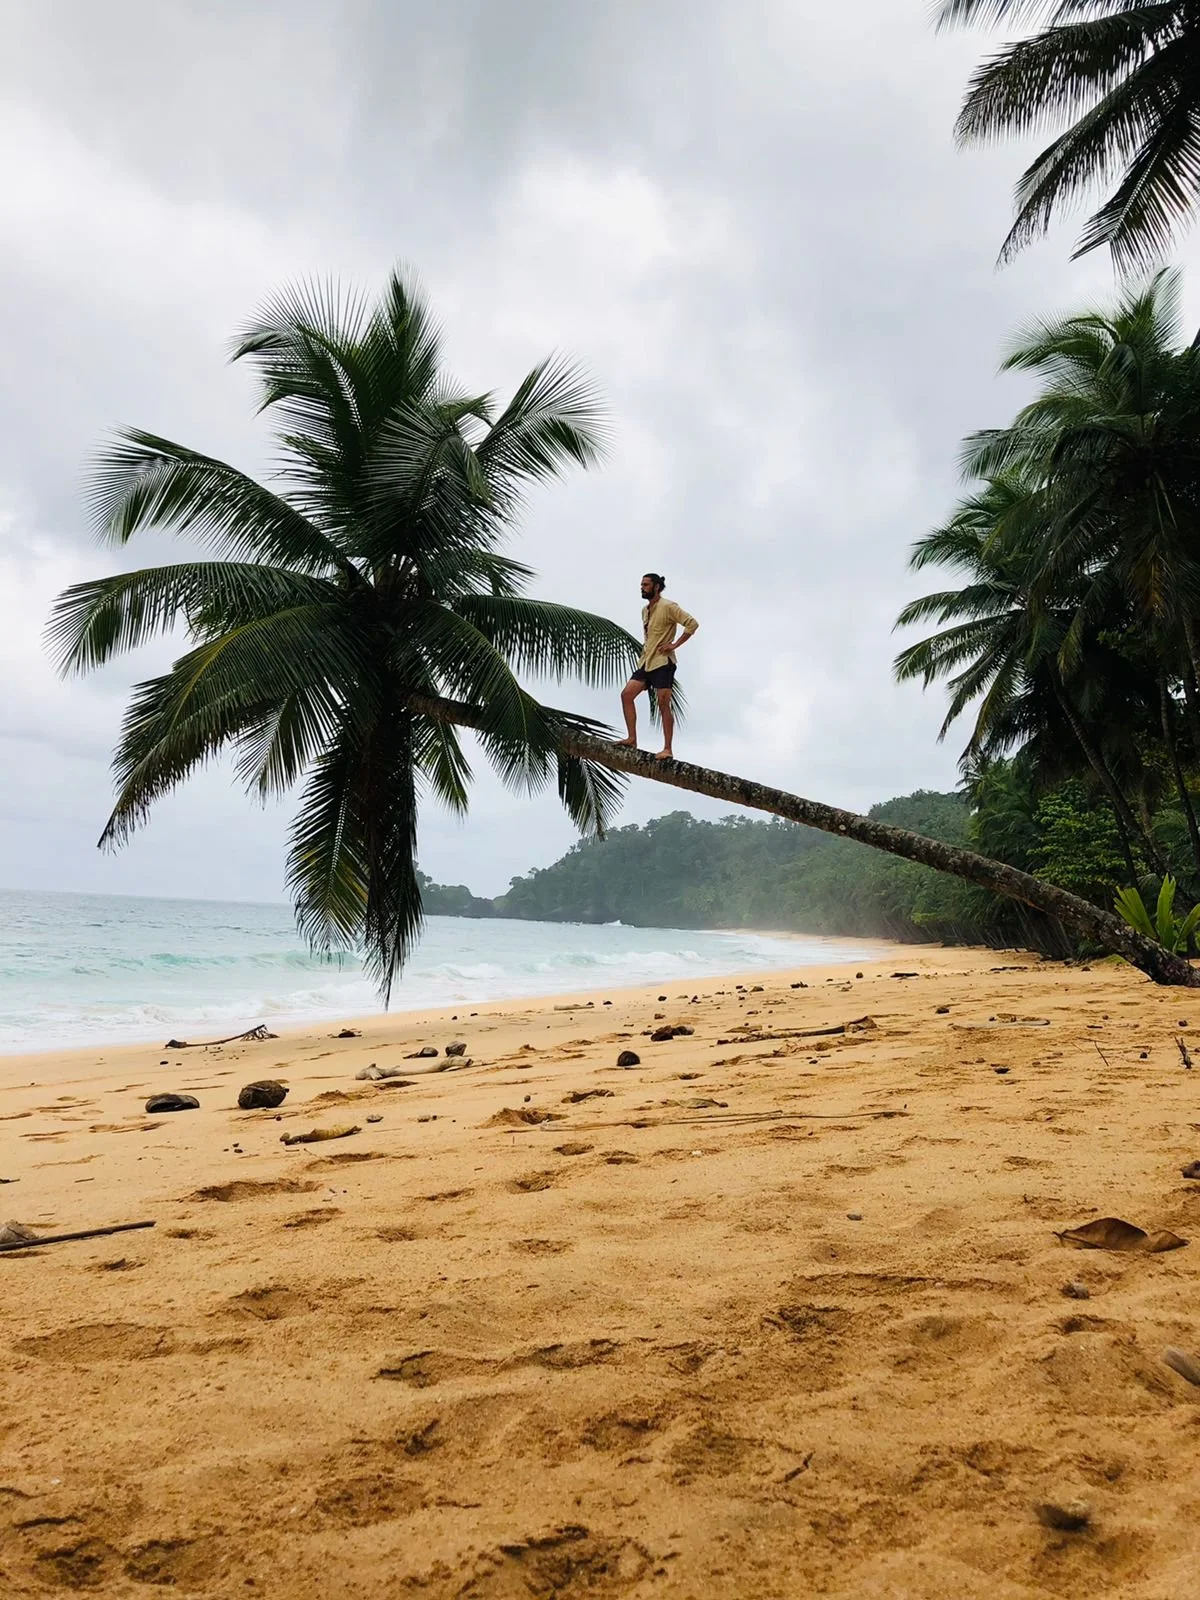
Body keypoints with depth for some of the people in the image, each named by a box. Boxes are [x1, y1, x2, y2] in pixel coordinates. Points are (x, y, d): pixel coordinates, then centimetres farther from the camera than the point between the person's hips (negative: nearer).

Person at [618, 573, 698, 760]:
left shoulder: (668, 607, -9)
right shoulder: (645, 610, 17)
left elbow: (692, 623, -17)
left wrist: (675, 645, -17)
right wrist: (645, 650, 17)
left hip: (663, 662, -8)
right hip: (645, 662, 9)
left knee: (664, 704, -8)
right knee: (627, 694, -2)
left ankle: (667, 749, -5)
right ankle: (632, 739, 0)